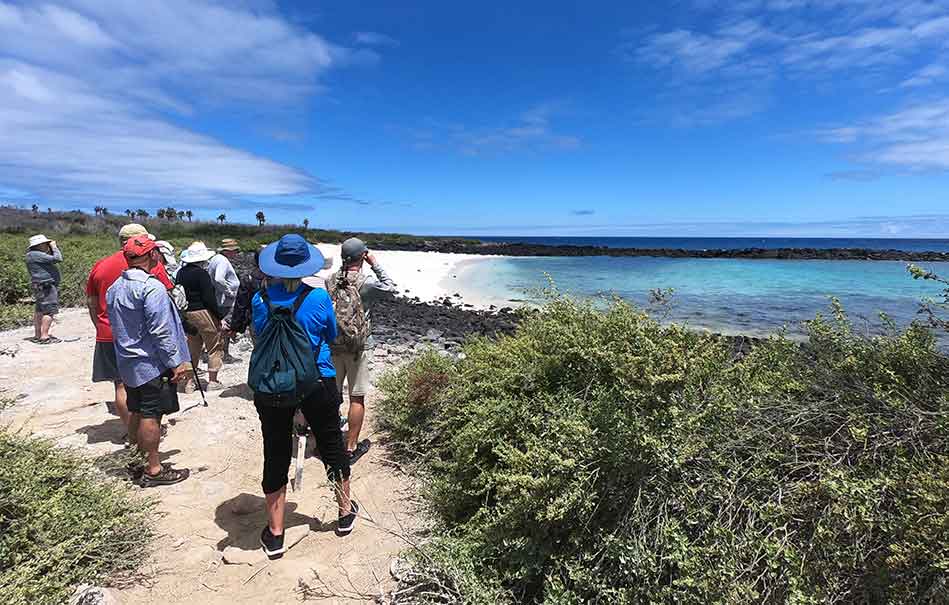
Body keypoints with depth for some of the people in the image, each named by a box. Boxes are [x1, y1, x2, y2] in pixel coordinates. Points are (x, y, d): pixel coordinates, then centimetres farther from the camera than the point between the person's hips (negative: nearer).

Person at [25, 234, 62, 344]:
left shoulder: (35, 254, 17)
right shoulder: (35, 254, -15)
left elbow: (51, 260, 22)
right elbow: (57, 259, -19)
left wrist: (51, 250, 13)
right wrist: (54, 247, -5)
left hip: (42, 287, 11)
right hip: (46, 286, -11)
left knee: (39, 311, 15)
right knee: (49, 311, -12)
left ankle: (37, 335, 23)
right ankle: (44, 337, -14)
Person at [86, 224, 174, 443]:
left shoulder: (99, 266, 7)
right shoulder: (151, 265, -6)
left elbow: (92, 304, 12)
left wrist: (102, 328, 21)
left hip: (109, 335, 3)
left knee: (121, 385, 8)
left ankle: (132, 433, 14)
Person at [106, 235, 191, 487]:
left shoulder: (115, 287, 10)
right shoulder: (152, 287, -20)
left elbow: (116, 325, 17)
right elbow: (161, 331, -22)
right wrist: (176, 362, -16)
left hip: (128, 362, 9)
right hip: (152, 363, -9)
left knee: (136, 412, 17)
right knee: (151, 415, -2)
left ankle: (143, 456, 30)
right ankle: (153, 470, 7)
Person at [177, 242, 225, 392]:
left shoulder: (180, 273, 7)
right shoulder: (202, 273, -15)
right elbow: (209, 297, -18)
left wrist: (184, 314, 17)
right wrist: (219, 313, -11)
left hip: (187, 314, 8)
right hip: (203, 312, -8)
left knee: (192, 347, 16)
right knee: (214, 347, 4)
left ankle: (189, 382, 19)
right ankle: (213, 381, 7)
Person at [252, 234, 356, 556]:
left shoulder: (260, 299, -7)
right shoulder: (318, 297, -13)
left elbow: (259, 338, 7)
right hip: (317, 383, -1)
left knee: (276, 456, 13)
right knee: (332, 447, 17)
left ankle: (275, 535, 25)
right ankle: (346, 512, 36)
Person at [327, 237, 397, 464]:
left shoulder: (329, 281, -1)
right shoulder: (366, 282, -13)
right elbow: (391, 287, 4)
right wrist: (375, 264, 4)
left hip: (332, 345, 4)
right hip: (357, 347, -4)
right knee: (357, 398, 7)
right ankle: (351, 447, 15)